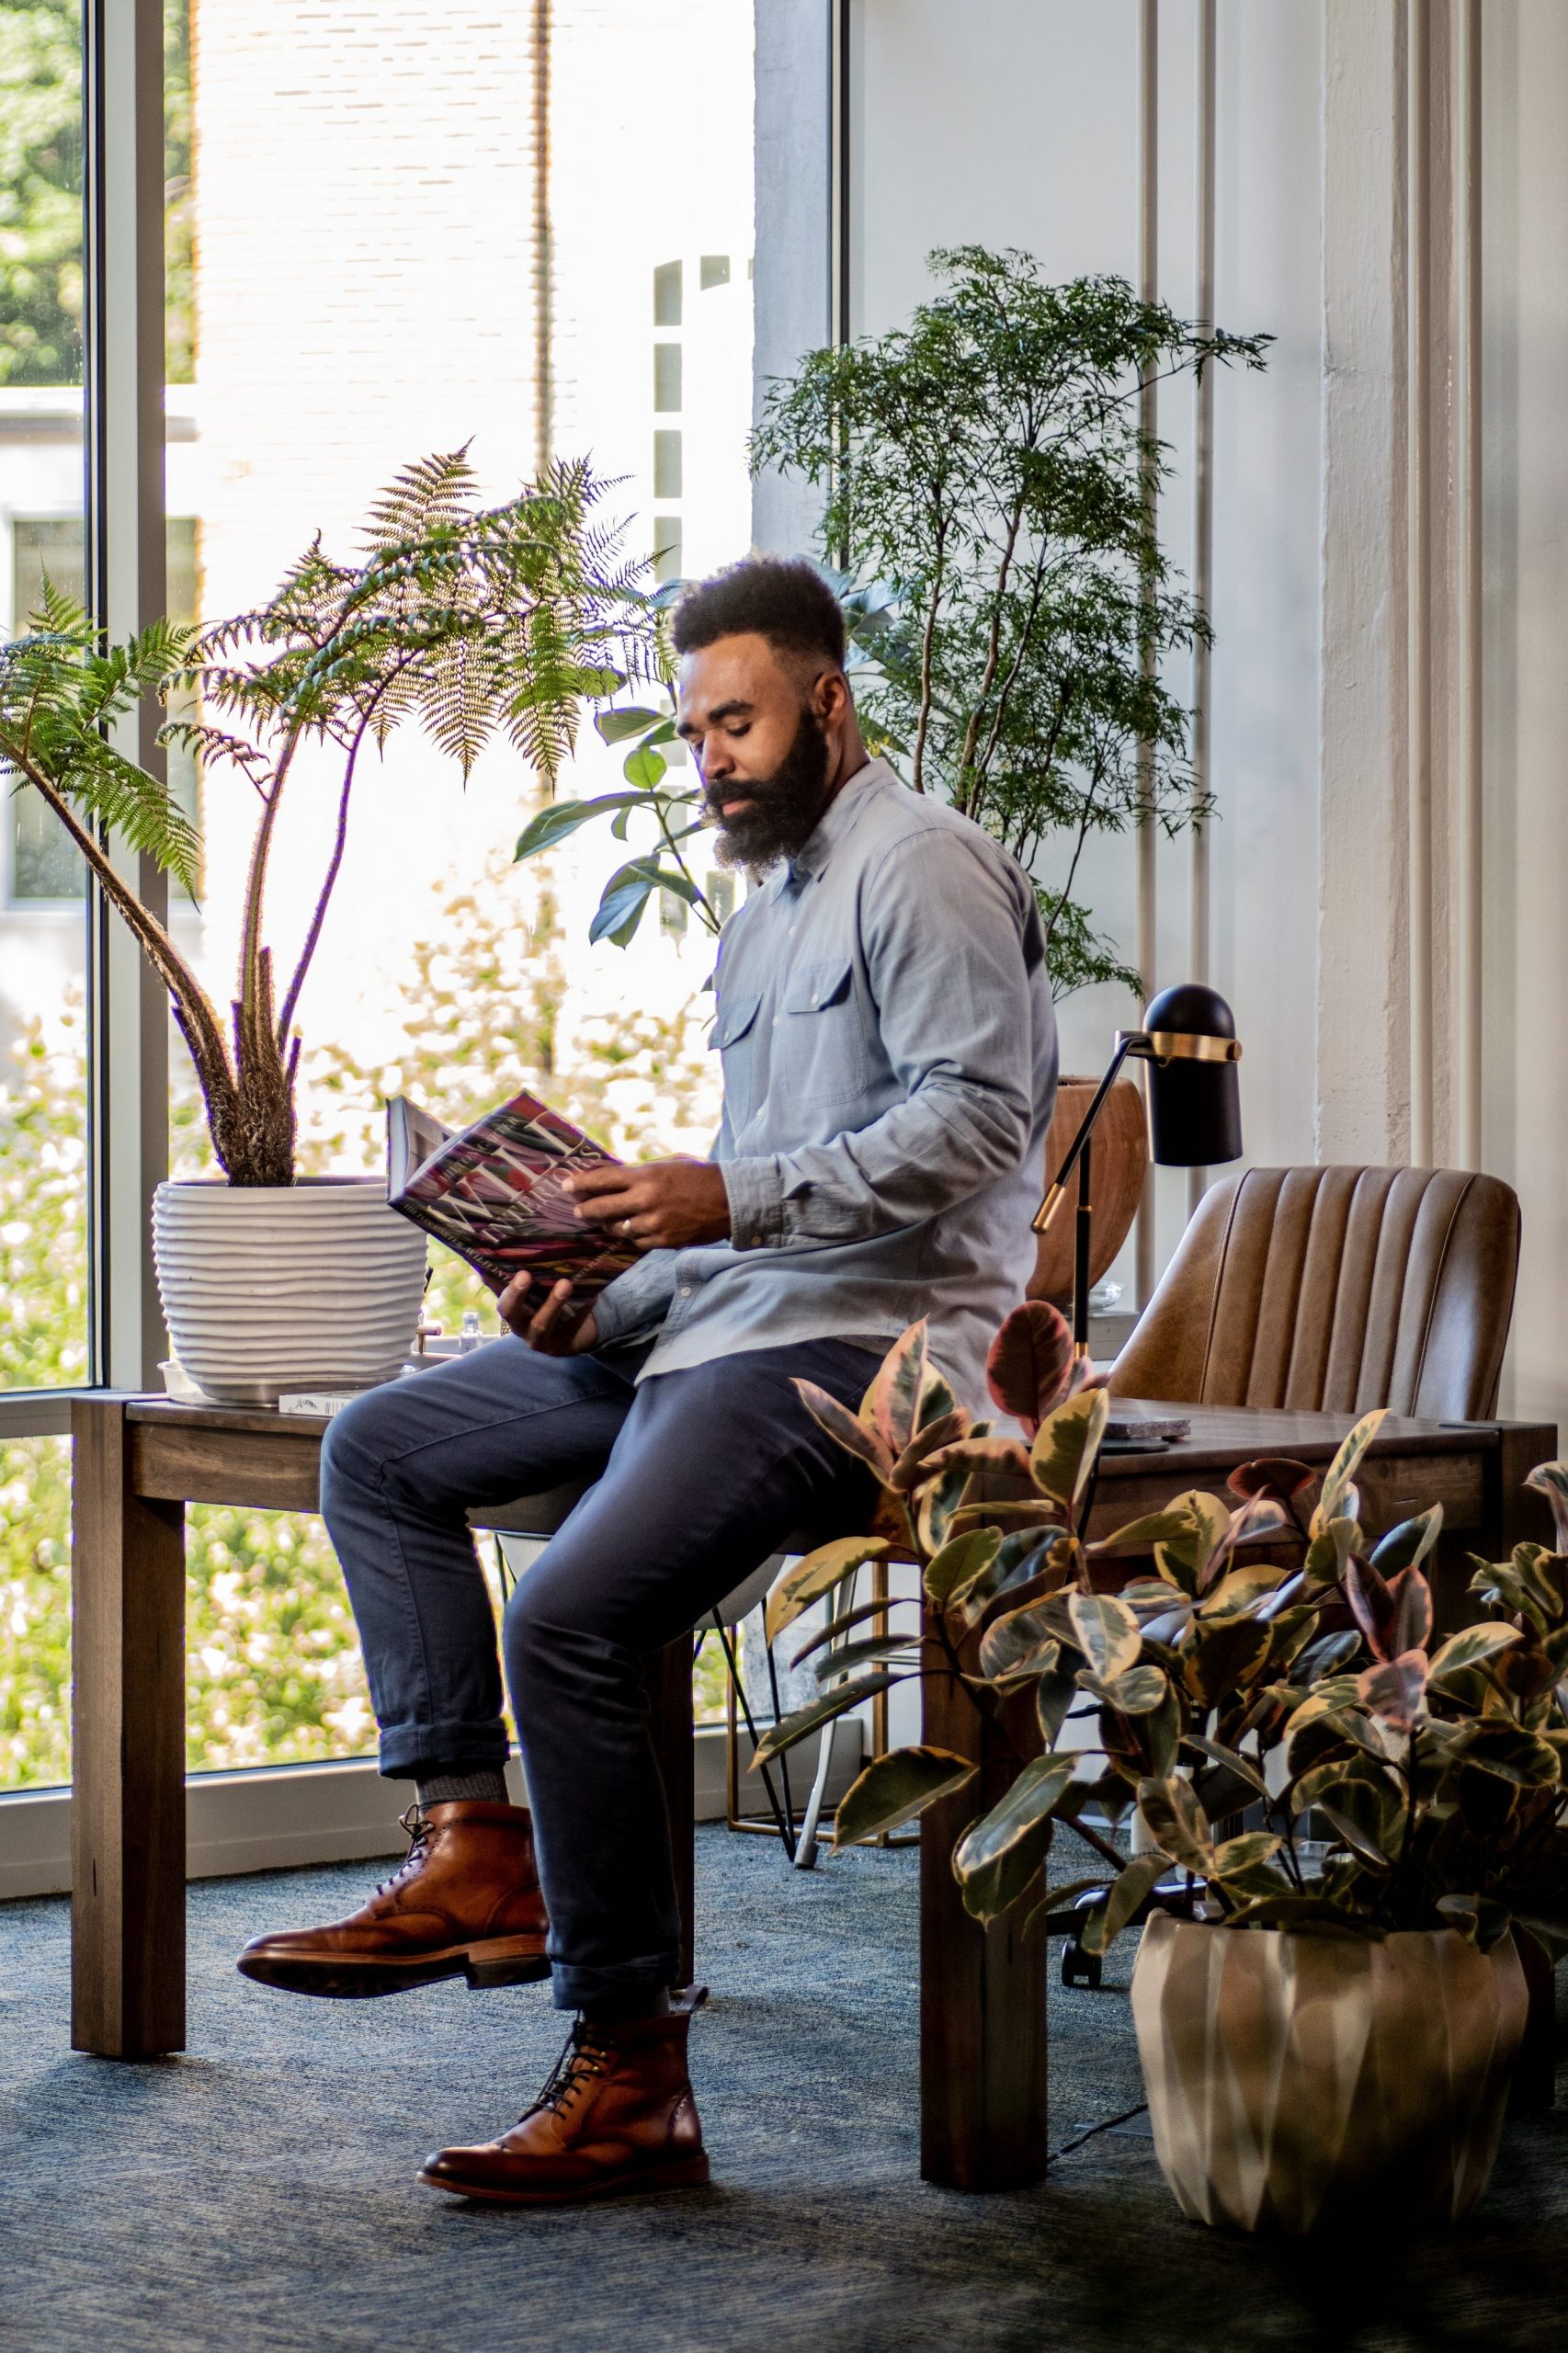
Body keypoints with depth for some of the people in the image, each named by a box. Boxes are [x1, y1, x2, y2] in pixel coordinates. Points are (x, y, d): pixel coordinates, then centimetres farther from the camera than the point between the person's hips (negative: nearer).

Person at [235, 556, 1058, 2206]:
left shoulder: (919, 866, -6)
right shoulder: (764, 912, 24)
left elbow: (974, 1118, -18)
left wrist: (730, 1198, -25)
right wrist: (602, 1306, 7)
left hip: (871, 1335, -11)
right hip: (722, 1317, 11)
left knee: (572, 1618, -27)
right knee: (378, 1449, 7)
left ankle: (629, 2078, -18)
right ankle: (473, 1849, -3)